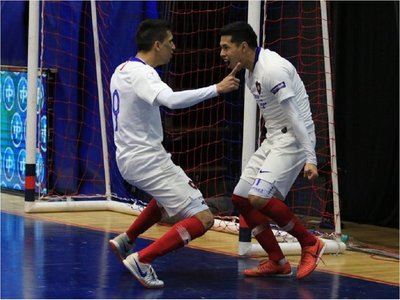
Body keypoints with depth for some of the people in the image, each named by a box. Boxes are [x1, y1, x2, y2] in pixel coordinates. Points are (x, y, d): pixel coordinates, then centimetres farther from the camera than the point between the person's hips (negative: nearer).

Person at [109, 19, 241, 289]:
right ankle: (142, 260, -17)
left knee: (170, 194, 38)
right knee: (202, 219, -11)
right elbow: (172, 100, -37)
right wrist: (217, 89, -37)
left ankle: (126, 240, 34)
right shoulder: (142, 74, -20)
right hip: (147, 160, -10)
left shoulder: (122, 70, 10)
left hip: (128, 158, 10)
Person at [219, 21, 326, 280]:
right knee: (241, 198, 5)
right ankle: (278, 262, 12)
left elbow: (294, 116, -22)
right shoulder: (252, 71, 11)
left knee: (259, 198, -22)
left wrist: (310, 158, -25)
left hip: (292, 140, -10)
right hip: (274, 141, 10)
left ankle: (310, 244, -4)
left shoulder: (272, 69, -20)